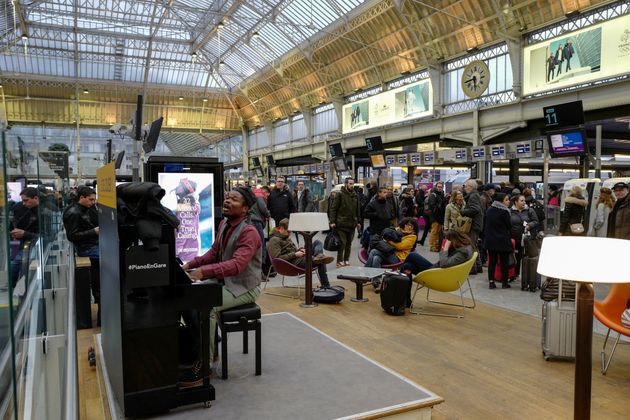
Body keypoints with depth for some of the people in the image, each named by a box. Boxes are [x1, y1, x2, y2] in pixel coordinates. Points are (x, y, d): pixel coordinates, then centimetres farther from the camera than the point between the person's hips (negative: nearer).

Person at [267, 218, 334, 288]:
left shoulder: (286, 237, 20)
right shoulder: (274, 240, -12)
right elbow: (277, 258, -22)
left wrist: (299, 250, 5)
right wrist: (295, 254, -21)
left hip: (300, 258, 10)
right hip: (295, 263, -10)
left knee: (317, 242, -7)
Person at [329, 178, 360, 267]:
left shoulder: (355, 195, 13)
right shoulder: (340, 194, -6)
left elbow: (357, 209, 19)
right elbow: (333, 208, -8)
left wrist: (358, 221, 16)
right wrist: (332, 221, -14)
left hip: (352, 224, 6)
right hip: (341, 224, -6)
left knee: (349, 243, 10)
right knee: (342, 243, -5)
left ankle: (346, 260, 20)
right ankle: (339, 261, 5)